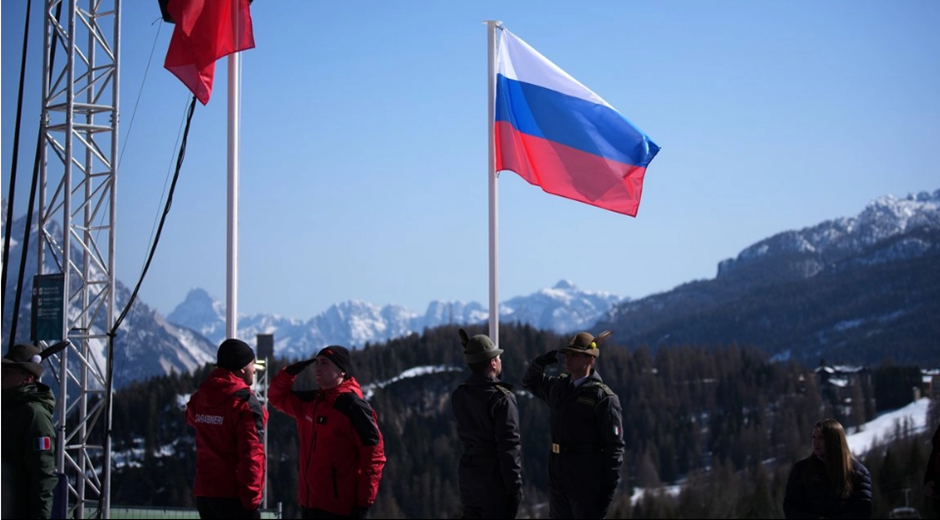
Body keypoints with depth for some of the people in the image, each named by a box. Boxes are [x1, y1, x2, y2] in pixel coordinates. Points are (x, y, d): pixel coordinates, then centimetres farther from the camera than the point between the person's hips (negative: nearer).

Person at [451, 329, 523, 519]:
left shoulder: (458, 396, 3)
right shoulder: (501, 398, -17)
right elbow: (509, 446, -18)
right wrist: (514, 489, -13)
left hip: (468, 476, 7)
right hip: (495, 481, -7)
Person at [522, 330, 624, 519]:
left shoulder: (604, 397, -13)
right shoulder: (559, 386, 10)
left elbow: (614, 447, -14)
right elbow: (530, 382, 28)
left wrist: (608, 491, -17)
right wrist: (539, 362, 4)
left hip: (587, 482, -7)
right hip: (558, 477, 7)